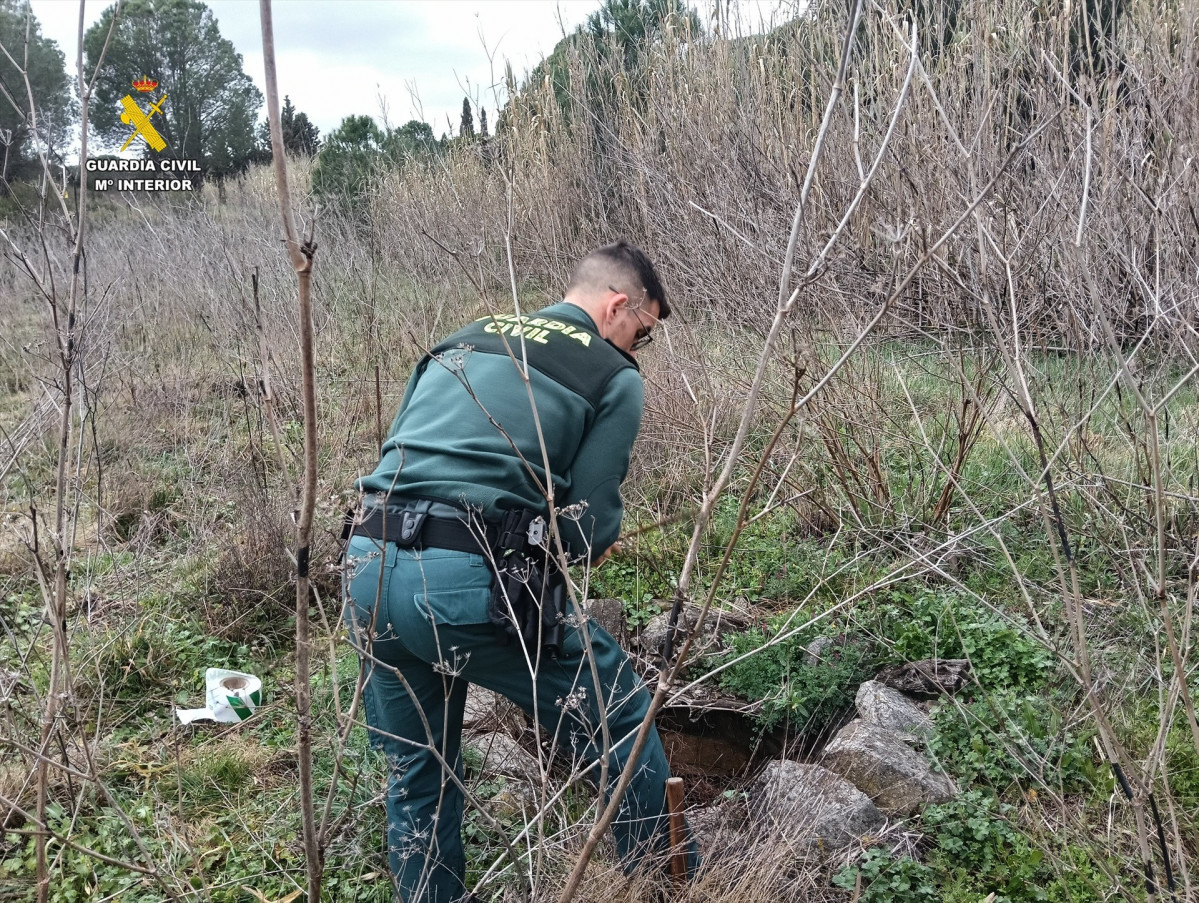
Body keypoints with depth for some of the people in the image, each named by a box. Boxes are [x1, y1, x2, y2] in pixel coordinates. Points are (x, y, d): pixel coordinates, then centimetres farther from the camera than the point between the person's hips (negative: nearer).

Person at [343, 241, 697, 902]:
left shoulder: (464, 340, 22)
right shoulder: (615, 377, 4)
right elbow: (591, 530, -4)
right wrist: (597, 540, 20)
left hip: (368, 569, 7)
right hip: (470, 583, -6)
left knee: (416, 772, 24)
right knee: (620, 720, 15)